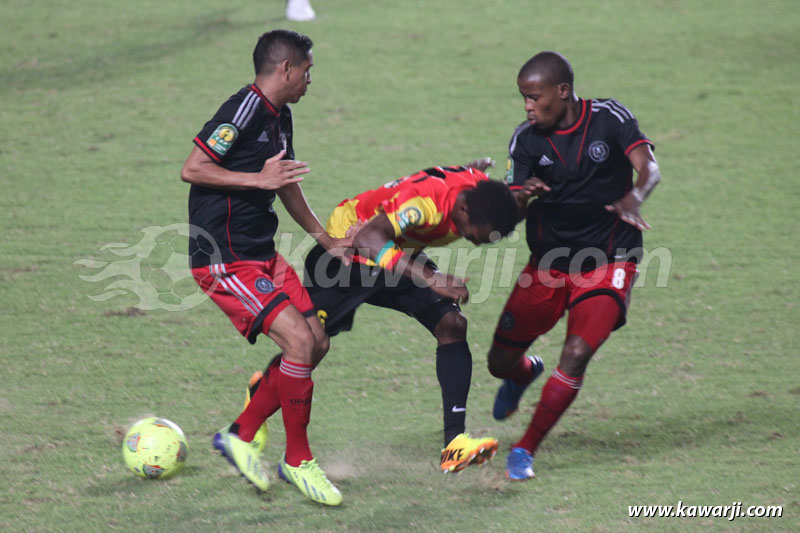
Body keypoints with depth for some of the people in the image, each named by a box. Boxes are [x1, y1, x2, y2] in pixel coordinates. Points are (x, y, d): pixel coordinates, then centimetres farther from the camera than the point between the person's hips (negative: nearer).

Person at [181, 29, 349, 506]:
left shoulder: (280, 117, 14)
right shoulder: (244, 109, -16)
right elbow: (192, 169, -21)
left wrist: (326, 240, 28)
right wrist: (259, 179, -22)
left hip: (263, 255, 10)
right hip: (225, 261, -10)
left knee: (317, 344, 6)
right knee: (299, 340, -18)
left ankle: (241, 435, 17)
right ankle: (297, 461, -4)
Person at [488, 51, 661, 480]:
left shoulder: (609, 119, -10)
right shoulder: (527, 139, -4)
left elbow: (647, 167, -23)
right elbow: (511, 214, -7)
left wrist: (633, 198, -46)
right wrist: (522, 195, -32)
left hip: (607, 262, -3)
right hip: (548, 262, 3)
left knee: (577, 355, -21)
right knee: (500, 360, 4)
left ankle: (526, 449, -7)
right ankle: (525, 372, 44)